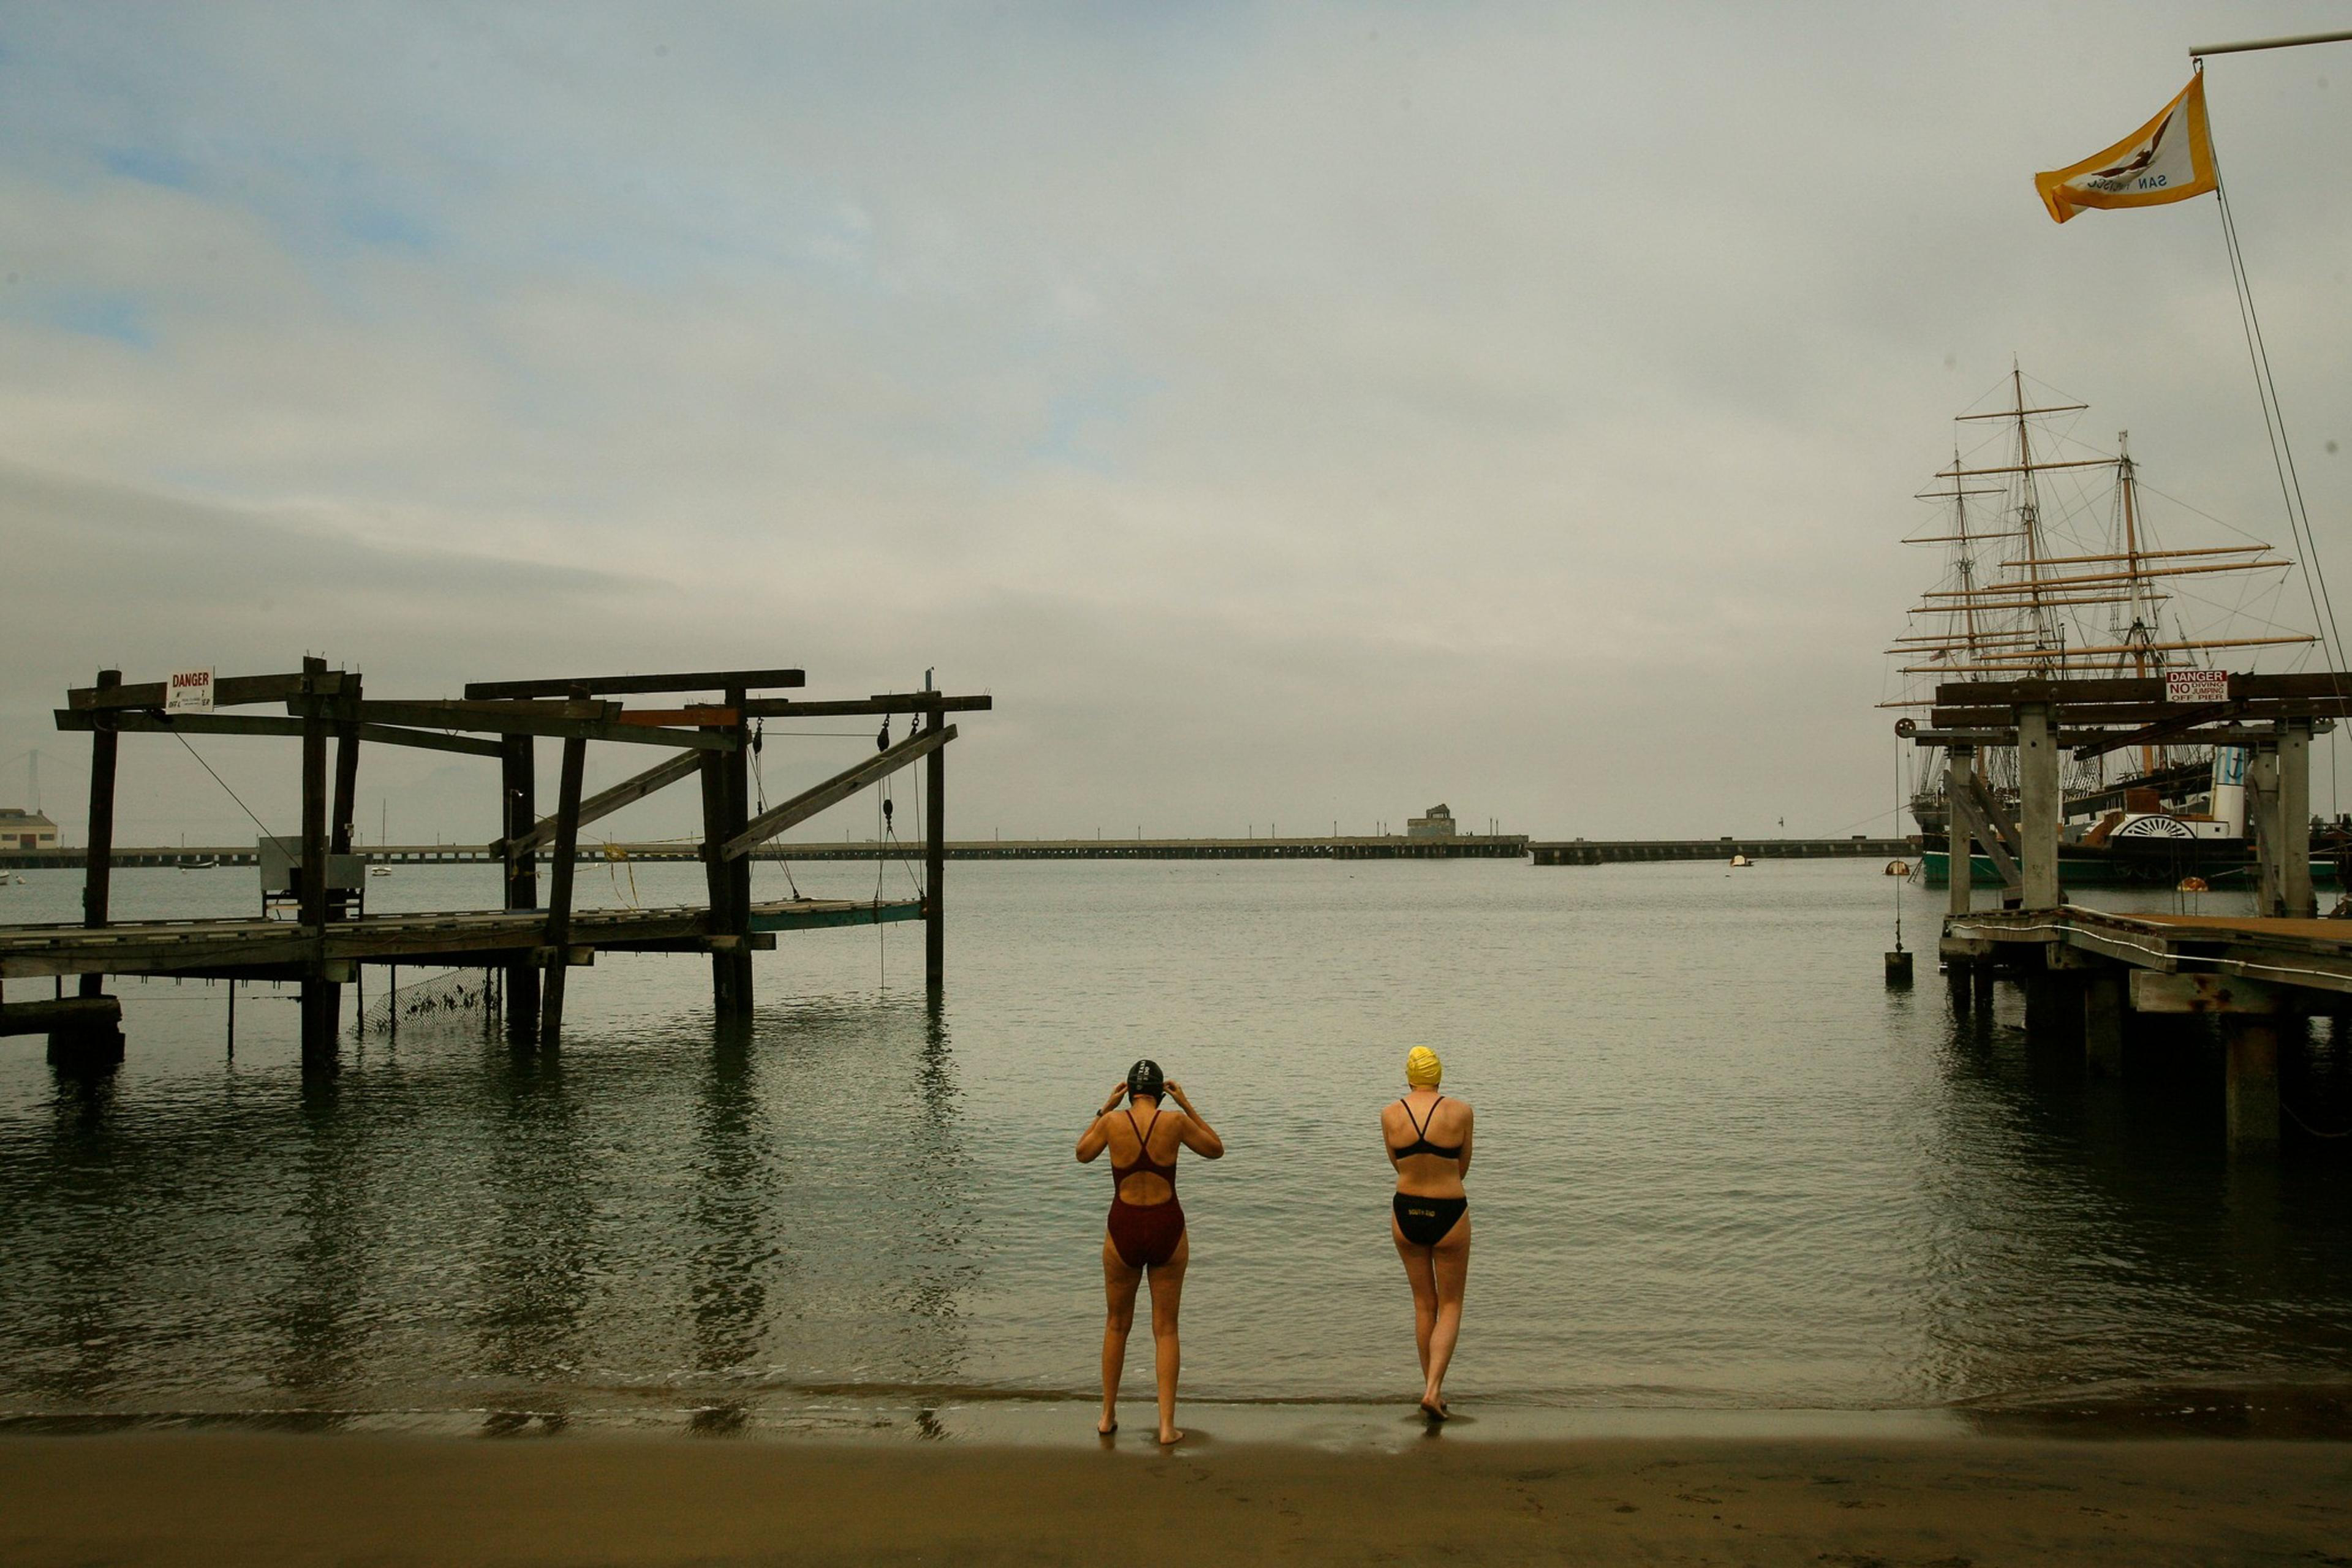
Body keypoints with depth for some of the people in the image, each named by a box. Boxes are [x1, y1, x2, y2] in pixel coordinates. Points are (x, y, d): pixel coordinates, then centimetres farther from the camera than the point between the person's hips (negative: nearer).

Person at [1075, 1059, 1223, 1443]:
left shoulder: (1113, 1122, -7)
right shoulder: (1175, 1122, -8)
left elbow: (1083, 1154, 13)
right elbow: (1216, 1150, 10)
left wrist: (1105, 1107, 12)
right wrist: (1187, 1105, 8)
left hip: (1124, 1229, 0)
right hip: (1167, 1228, 0)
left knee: (1117, 1325, 18)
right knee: (1165, 1329, 11)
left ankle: (1108, 1417, 27)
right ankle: (1167, 1424, 8)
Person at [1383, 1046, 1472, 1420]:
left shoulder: (1390, 1115, -5)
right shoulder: (1460, 1111, -11)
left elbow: (1398, 1164, 7)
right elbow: (1463, 1167, 3)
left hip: (1405, 1214, 3)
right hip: (1449, 1214, -2)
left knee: (1424, 1304, 19)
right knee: (1451, 1306, 13)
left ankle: (1432, 1389, 27)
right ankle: (1433, 1389, -2)